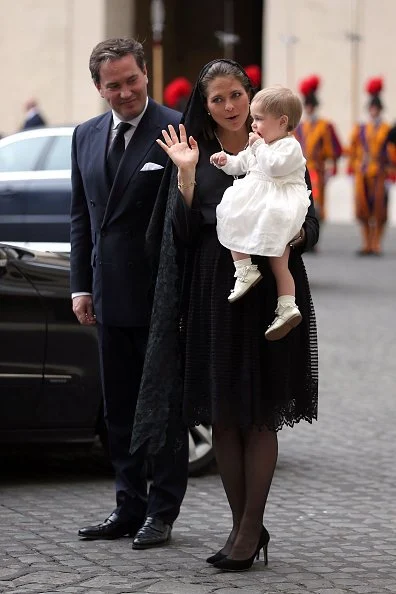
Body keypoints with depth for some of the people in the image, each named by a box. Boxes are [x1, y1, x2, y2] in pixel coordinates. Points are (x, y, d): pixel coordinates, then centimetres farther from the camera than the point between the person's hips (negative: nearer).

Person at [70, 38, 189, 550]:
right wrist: (81, 286, 8)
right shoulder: (86, 137, 11)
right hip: (111, 299, 6)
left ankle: (161, 513, 11)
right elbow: (82, 218, 15)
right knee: (119, 411, 12)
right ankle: (129, 508, 21)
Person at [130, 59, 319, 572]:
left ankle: (251, 529, 4)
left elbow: (309, 222, 5)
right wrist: (186, 175, -14)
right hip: (211, 297, 2)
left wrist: (293, 236, -17)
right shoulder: (196, 155, 7)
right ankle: (242, 526, 15)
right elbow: (184, 232, -2)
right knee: (221, 417, 5)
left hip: (267, 293, -2)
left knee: (258, 417, -1)